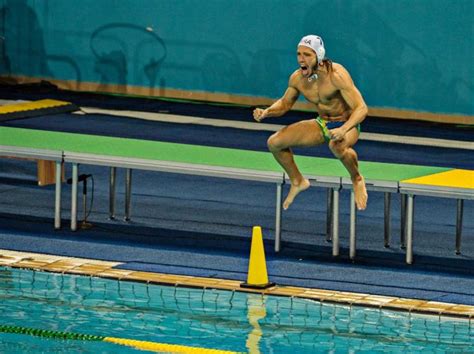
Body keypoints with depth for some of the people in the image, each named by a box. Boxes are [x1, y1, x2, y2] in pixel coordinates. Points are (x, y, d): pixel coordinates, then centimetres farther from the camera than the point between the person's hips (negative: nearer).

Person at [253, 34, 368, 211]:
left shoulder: (336, 75, -28)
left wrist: (343, 130, -47)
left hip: (347, 125, -6)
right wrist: (266, 112, -10)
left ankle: (357, 180, -11)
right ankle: (297, 181, 19)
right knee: (274, 143, -5)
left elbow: (361, 108, -30)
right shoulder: (297, 78, -9)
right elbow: (285, 103, 11)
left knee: (337, 146, -42)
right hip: (322, 124, 6)